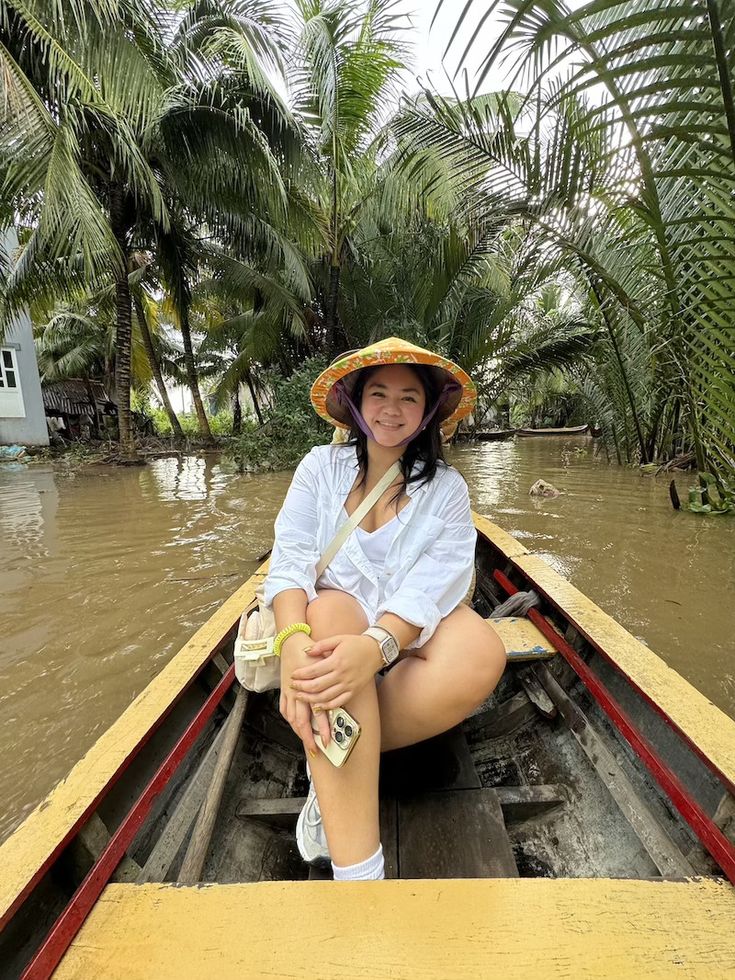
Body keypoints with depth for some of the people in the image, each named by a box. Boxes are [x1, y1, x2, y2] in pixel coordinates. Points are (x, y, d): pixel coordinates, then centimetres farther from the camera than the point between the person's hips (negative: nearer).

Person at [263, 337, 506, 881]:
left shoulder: (446, 488, 1)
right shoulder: (322, 466, 3)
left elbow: (429, 588, -14)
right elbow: (289, 561, -9)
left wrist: (374, 647, -35)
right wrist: (295, 641, -31)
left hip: (406, 640, 1)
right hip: (329, 630, 0)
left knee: (483, 651, -30)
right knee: (332, 609, -34)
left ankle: (330, 776, -14)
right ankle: (355, 869, -30)